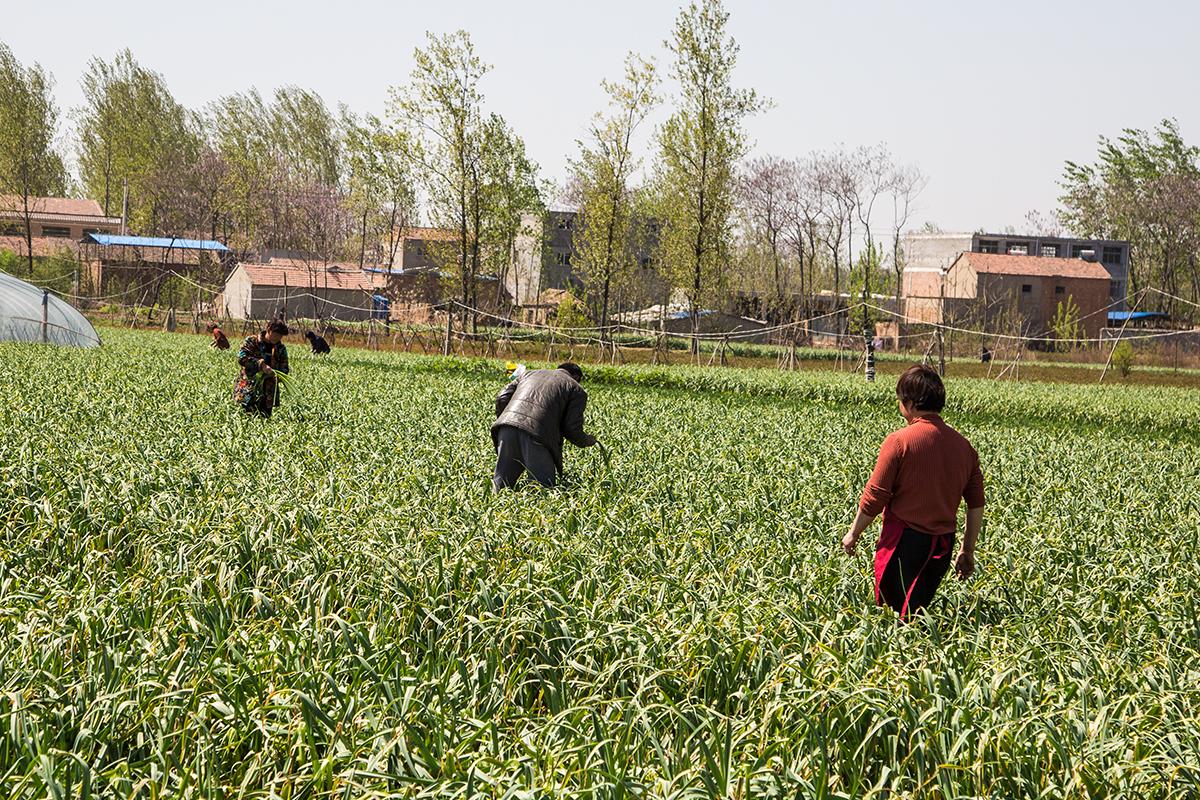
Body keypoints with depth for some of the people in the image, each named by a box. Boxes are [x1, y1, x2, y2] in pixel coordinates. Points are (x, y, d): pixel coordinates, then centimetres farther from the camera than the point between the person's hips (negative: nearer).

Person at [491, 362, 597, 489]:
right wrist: (588, 441, 28)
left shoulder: (529, 373, 31)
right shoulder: (576, 390, 19)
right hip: (537, 433, -4)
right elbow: (572, 428, 9)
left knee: (502, 483, 11)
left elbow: (502, 398, 20)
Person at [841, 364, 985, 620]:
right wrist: (968, 551, 19)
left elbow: (874, 498, -9)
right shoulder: (963, 445, 6)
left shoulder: (898, 442, -11)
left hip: (904, 542, -5)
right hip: (942, 546, 5)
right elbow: (977, 505, 9)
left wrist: (853, 534, 6)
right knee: (918, 613, 13)